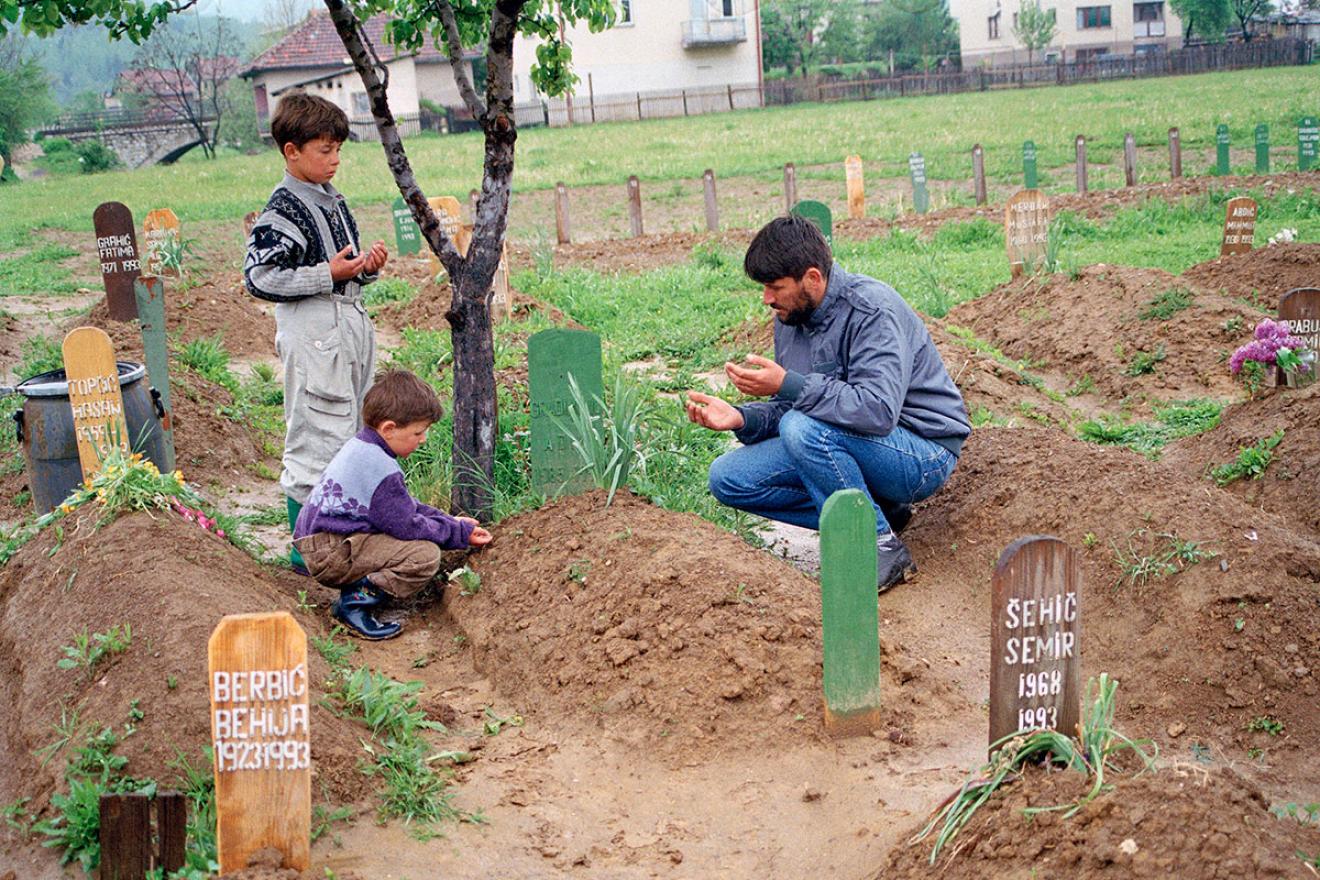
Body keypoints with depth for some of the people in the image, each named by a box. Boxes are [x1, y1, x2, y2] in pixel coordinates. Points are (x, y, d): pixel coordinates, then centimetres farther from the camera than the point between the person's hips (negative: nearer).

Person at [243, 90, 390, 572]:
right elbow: (260, 277, -18)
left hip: (350, 325, 9)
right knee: (317, 434, -5)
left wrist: (367, 265, 4)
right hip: (313, 335, -9)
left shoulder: (333, 201, 14)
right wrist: (329, 274, -19)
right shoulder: (284, 209, -13)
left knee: (349, 431, 14)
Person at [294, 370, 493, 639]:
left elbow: (403, 506, 21)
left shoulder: (359, 447, 13)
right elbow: (407, 526, -16)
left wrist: (448, 521, 15)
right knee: (426, 555, -19)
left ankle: (359, 588, 7)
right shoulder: (382, 470, -20)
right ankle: (356, 601, -14)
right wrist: (460, 533, -4)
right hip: (331, 553, -10)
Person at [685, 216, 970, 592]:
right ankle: (877, 513, 1)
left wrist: (788, 384, -36)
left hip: (924, 453, -9)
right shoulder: (790, 317, 3)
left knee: (805, 428, -34)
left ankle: (882, 548, -16)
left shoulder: (872, 309, -22)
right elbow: (787, 407, 8)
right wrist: (741, 418, -13)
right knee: (728, 478, -2)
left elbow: (879, 410, -35)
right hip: (849, 443, 9)